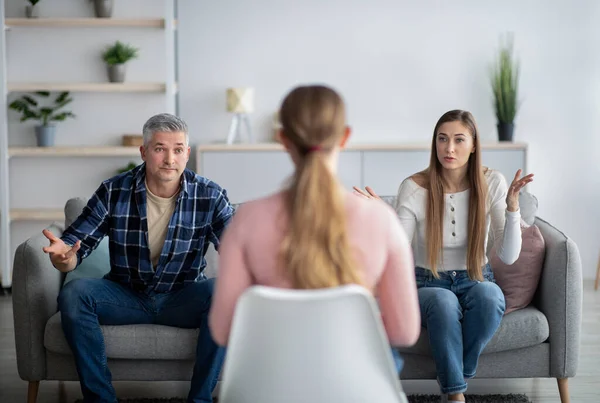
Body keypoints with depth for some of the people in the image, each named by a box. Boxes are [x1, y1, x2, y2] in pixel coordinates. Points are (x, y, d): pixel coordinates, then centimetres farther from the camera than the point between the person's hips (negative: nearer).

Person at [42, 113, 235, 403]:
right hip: (126, 296, 1)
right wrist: (62, 257, -34)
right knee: (74, 294, -27)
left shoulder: (210, 196, -9)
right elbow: (75, 242, -8)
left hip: (182, 300, 0)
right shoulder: (114, 192, -8)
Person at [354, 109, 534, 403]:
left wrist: (512, 206, -27)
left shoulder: (491, 183, -9)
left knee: (489, 294, -35)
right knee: (444, 301, -38)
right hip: (428, 285, -1)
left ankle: (455, 376, -11)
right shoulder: (414, 187, -13)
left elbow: (508, 256, -14)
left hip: (475, 281, 1)